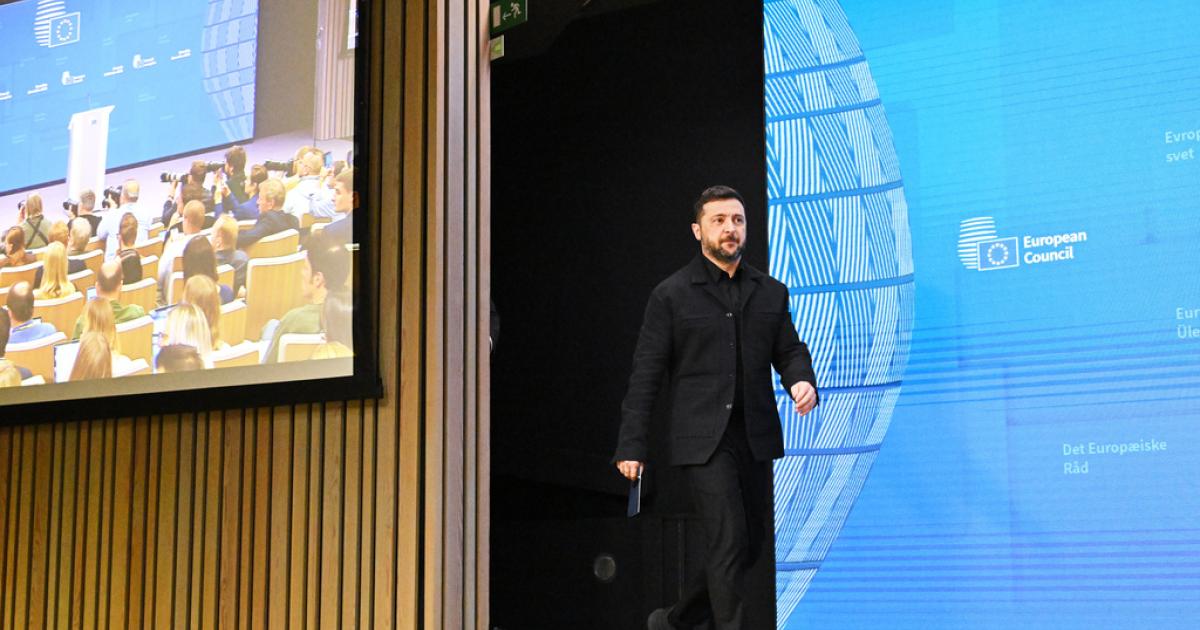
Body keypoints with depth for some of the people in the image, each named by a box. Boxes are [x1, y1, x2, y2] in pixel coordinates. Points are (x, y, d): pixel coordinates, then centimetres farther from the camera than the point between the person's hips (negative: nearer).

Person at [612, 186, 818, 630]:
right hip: (702, 440, -5)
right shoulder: (671, 295, -1)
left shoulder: (770, 292, 11)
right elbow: (646, 373, -3)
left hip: (755, 438, 5)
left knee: (750, 545, 11)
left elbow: (789, 351, 15)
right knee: (729, 543, -12)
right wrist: (632, 446, -7)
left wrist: (802, 381, -10)